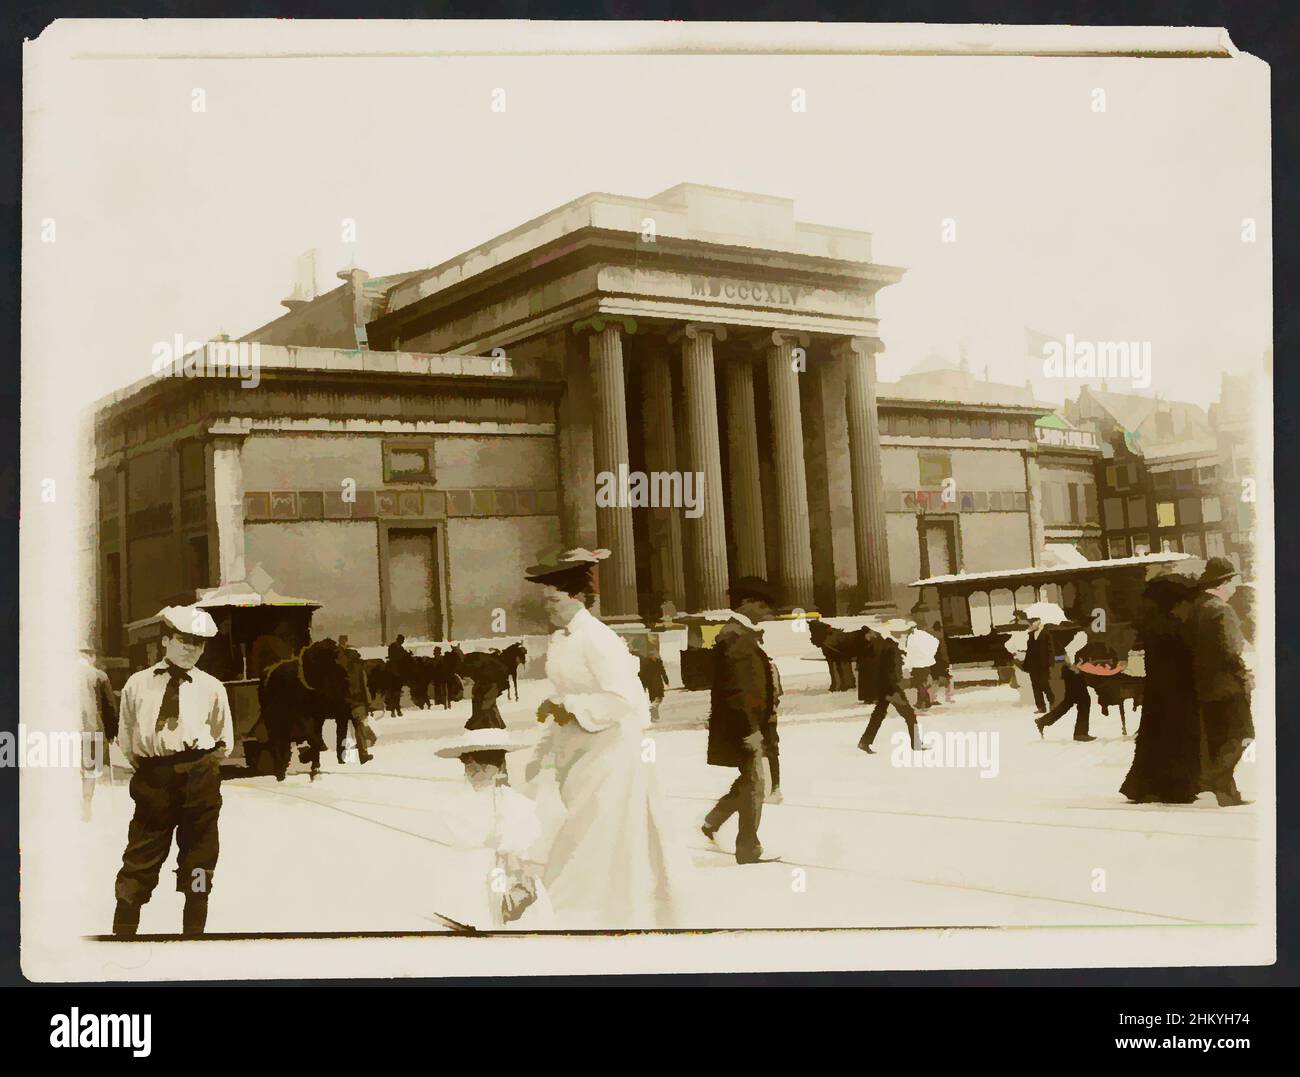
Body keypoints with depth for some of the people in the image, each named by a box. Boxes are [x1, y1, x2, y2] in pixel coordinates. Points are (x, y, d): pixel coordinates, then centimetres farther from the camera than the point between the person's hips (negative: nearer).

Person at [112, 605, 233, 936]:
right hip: (152, 781, 0)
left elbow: (224, 743, 12)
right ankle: (122, 934, 10)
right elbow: (125, 738, 15)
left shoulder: (212, 688, 7)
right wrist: (145, 766, 6)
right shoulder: (137, 684, 9)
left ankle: (194, 934, 17)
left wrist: (200, 768, 3)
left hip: (200, 781, 0)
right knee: (139, 863, 3)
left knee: (198, 866, 7)